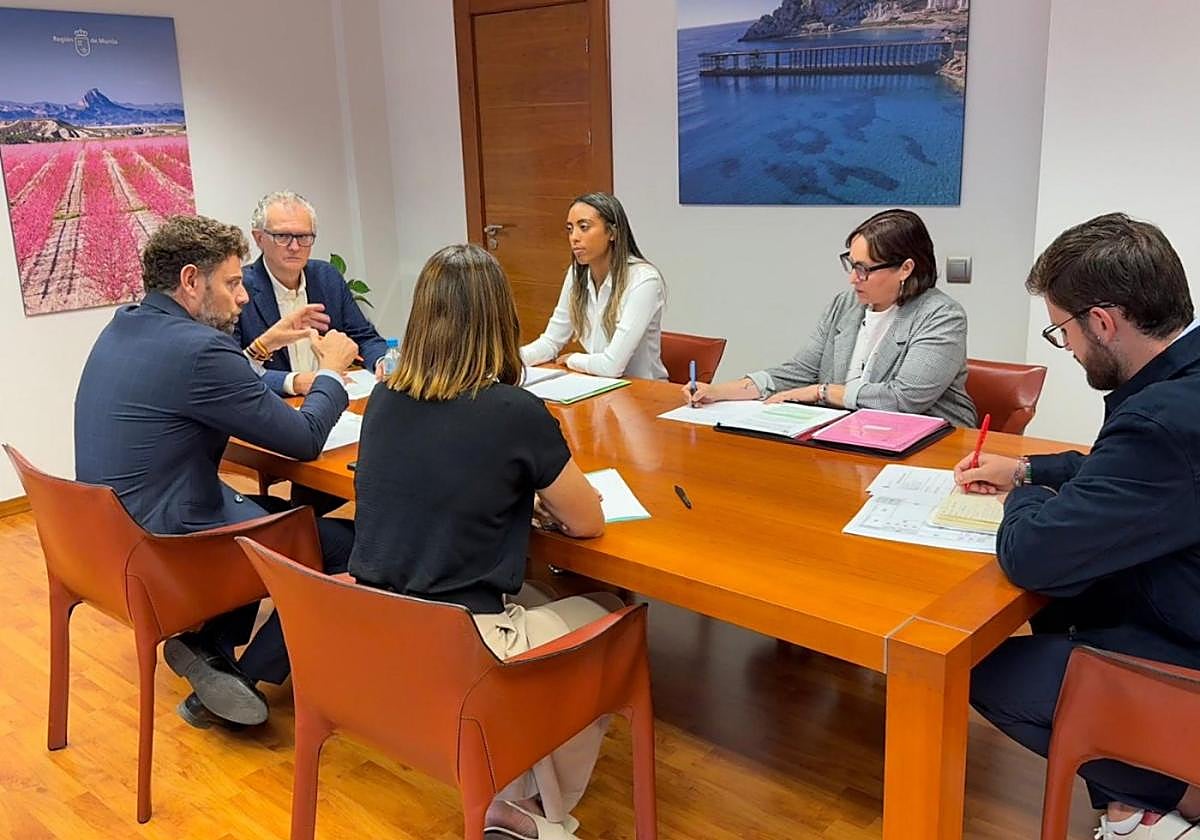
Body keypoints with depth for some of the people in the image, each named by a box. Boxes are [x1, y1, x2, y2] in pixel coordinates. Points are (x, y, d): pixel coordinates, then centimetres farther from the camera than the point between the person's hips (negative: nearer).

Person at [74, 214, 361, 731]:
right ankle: (248, 674, 5)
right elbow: (304, 440, -15)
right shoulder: (197, 348, -23)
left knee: (284, 511, 25)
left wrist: (266, 344, 17)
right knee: (347, 540, -3)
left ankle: (206, 645, 17)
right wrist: (332, 370, 1)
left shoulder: (123, 327, 6)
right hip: (165, 546, -10)